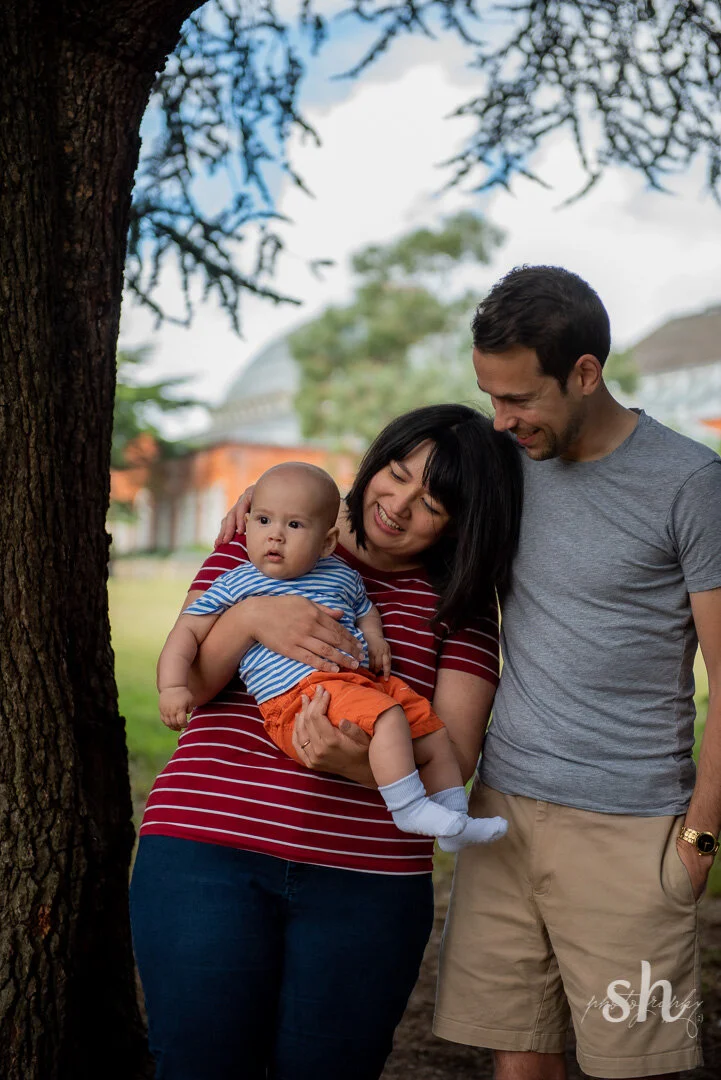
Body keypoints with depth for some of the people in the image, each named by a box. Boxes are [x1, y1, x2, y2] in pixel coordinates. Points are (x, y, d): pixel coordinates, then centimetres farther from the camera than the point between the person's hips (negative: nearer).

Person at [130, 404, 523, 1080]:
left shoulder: (460, 603, 7)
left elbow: (455, 757, -3)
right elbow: (180, 687, 3)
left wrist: (363, 764, -24)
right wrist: (249, 619, -16)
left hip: (366, 880, 1)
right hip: (205, 847, 0)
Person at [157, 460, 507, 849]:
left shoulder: (340, 576, 18)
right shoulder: (236, 584, 5)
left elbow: (364, 609, 36)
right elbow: (187, 632, 5)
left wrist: (374, 638, 14)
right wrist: (173, 687, -9)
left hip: (364, 681, 7)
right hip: (297, 696, -7)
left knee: (432, 730, 7)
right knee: (387, 716, -29)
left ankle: (456, 820, 20)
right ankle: (410, 809, -23)